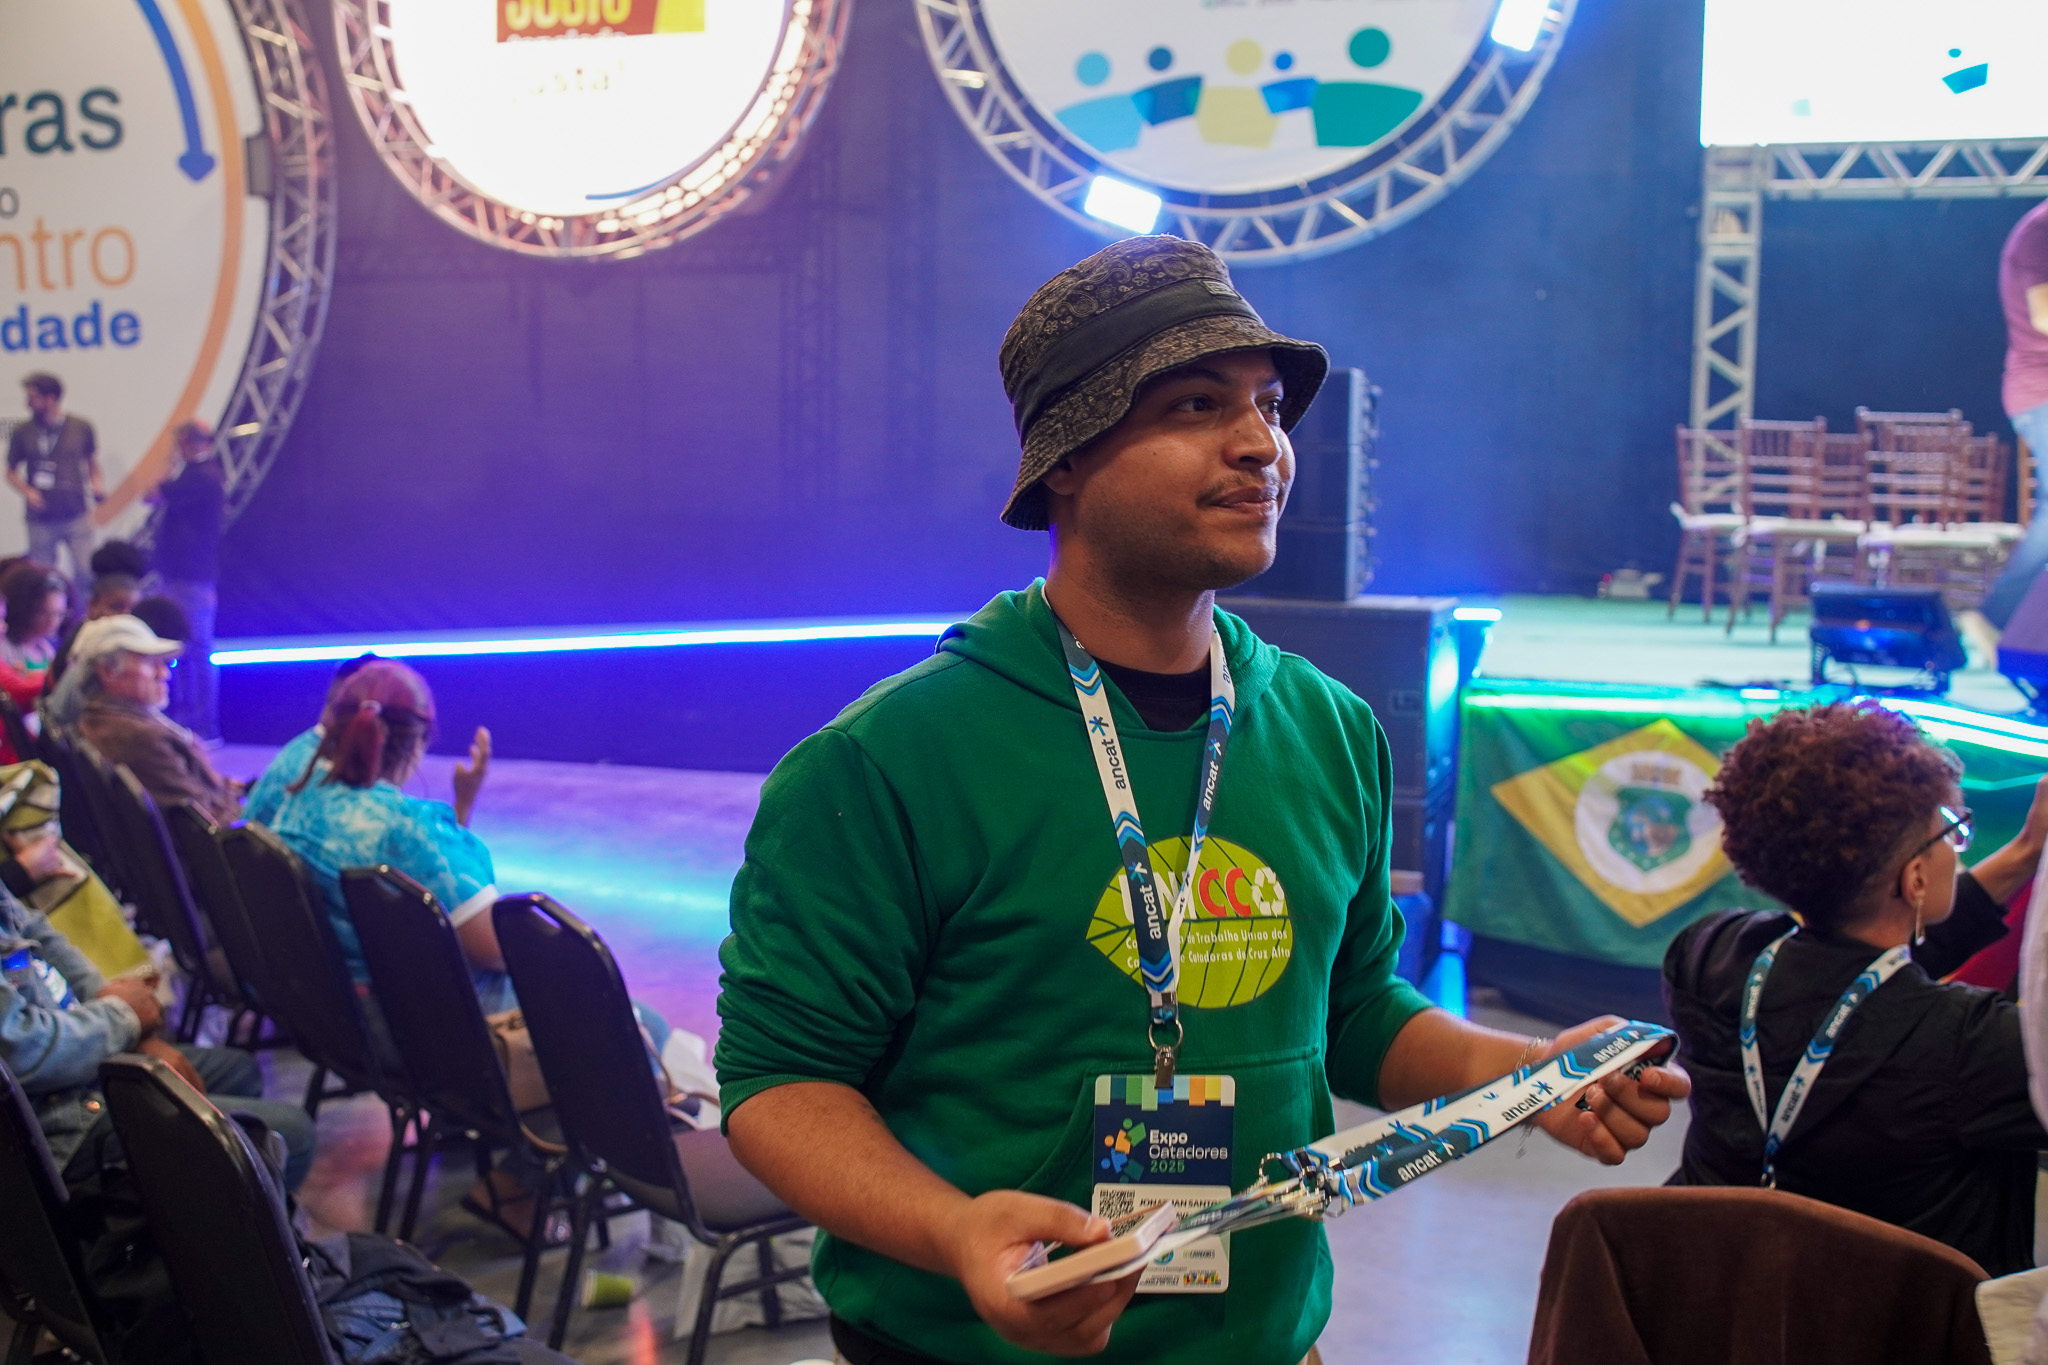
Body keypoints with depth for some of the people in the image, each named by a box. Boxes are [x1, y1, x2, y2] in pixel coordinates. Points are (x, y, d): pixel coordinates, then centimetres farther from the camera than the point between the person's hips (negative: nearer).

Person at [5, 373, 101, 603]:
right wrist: (26, 491, -7)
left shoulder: (81, 428, 2)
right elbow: (11, 472, 12)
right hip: (41, 521, 1)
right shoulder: (23, 433, 4)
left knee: (85, 572, -9)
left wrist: (97, 486, -4)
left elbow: (93, 464, 16)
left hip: (77, 516, -1)